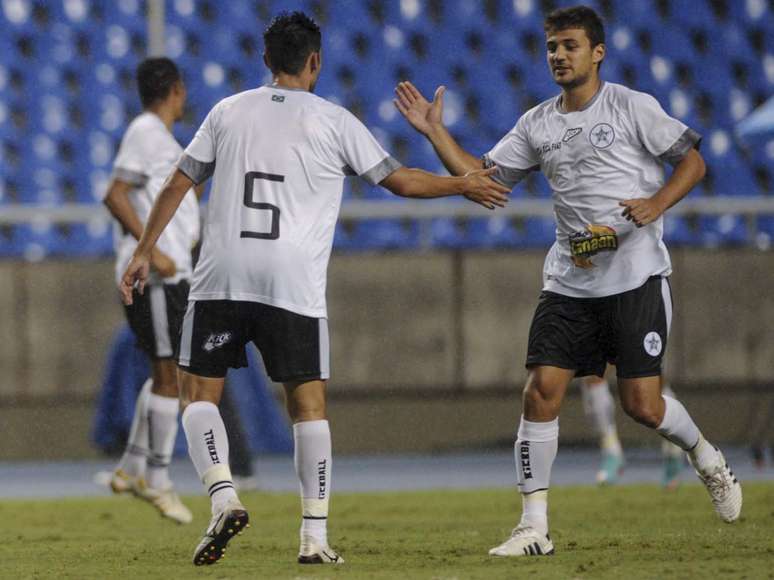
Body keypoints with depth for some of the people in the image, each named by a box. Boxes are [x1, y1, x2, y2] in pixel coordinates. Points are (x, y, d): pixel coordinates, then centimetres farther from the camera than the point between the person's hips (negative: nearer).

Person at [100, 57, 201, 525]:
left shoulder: (159, 136, 18)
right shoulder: (146, 133, -11)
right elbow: (116, 196, -20)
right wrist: (152, 251, -24)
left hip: (168, 273, 10)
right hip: (153, 275, -10)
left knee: (167, 374, 15)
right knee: (171, 376, -7)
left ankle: (133, 467, 19)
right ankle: (157, 480, -2)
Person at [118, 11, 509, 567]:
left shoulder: (228, 111, 12)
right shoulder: (333, 121, 6)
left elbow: (178, 184, 12)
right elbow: (400, 180, 9)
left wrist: (144, 252, 19)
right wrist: (464, 185, 25)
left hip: (221, 278, 1)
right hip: (295, 285, -1)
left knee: (199, 392, 10)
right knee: (309, 404, 6)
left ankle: (224, 497, -12)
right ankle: (315, 536, 2)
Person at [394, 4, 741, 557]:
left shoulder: (631, 107, -3)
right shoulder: (538, 124, 10)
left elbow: (692, 161, -1)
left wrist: (656, 205, -17)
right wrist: (436, 132, 2)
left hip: (637, 277, -4)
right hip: (569, 280, 4)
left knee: (642, 404, -6)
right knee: (541, 392, -8)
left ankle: (707, 459, 27)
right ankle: (534, 527, -3)